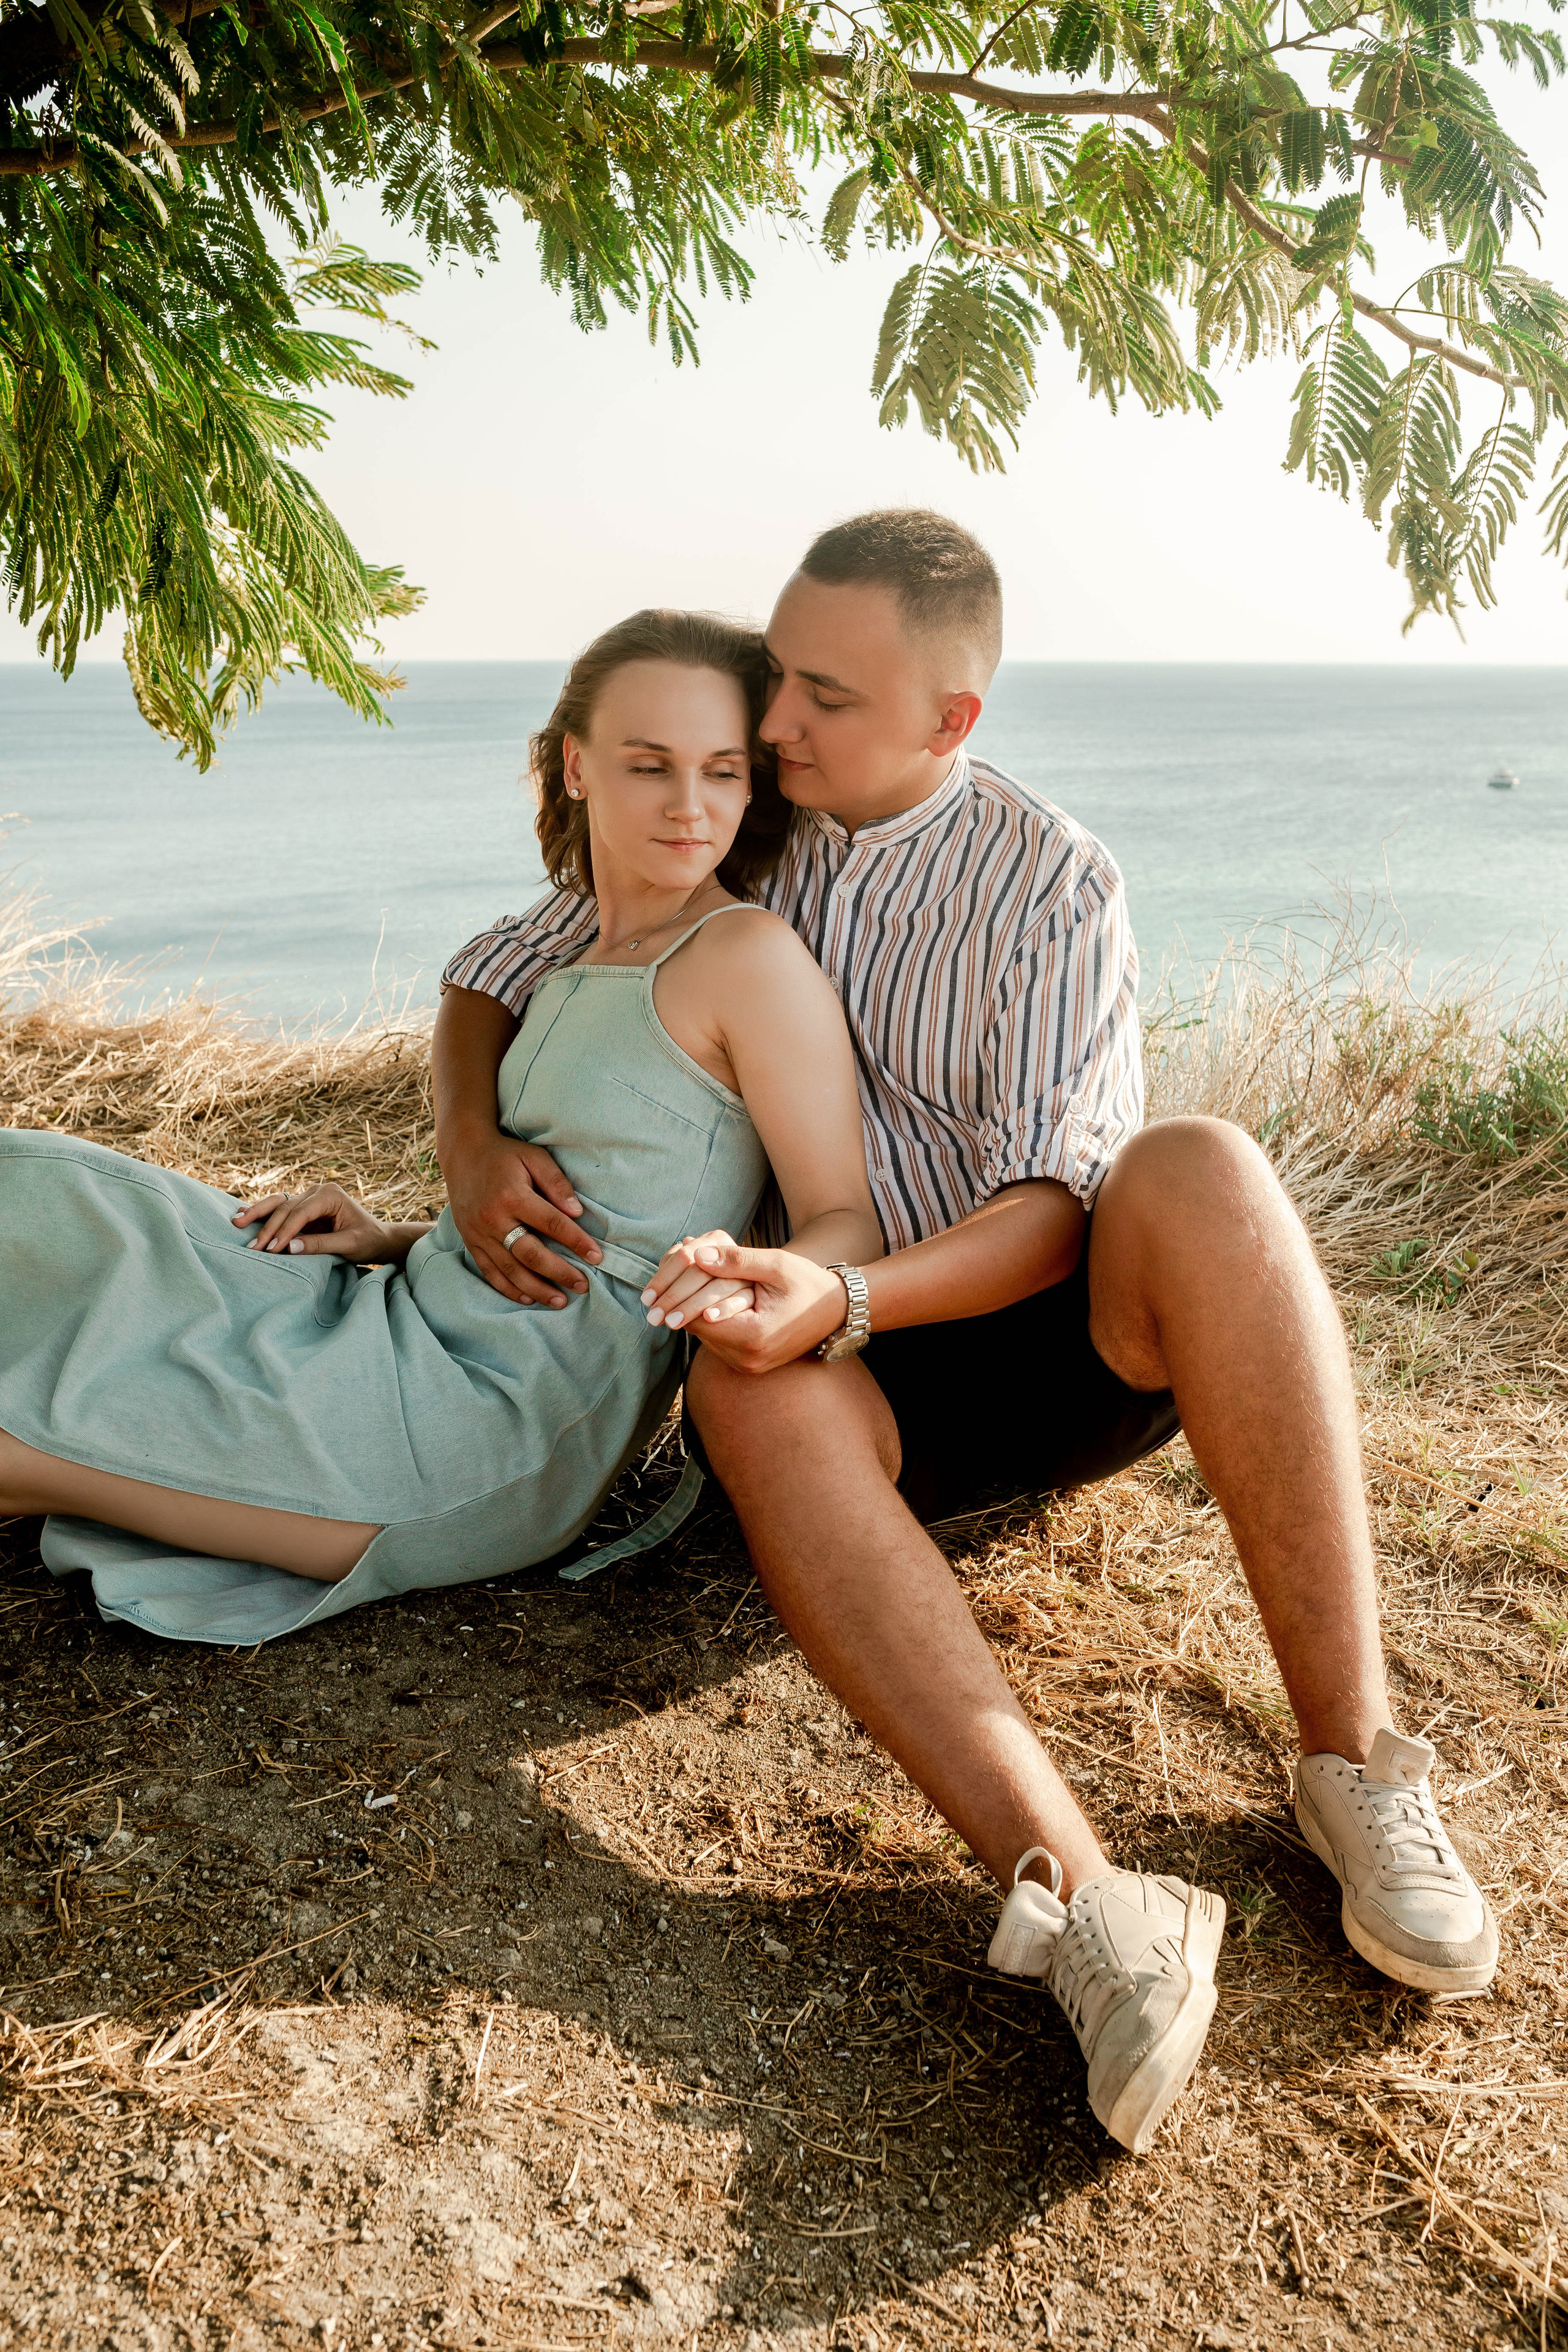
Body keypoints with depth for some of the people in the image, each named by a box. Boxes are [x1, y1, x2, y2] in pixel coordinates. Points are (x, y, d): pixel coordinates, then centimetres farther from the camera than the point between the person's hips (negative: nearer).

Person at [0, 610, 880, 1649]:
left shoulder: (751, 956, -12)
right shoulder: (582, 966, 14)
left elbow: (848, 1223, -14)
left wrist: (757, 1285, -36)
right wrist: (398, 1240, 7)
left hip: (510, 1415, -8)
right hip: (414, 1316, 8)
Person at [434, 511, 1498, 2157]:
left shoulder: (1049, 884, -6)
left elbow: (1055, 1206, -14)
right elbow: (491, 974, 14)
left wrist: (848, 1294, -33)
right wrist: (472, 1152, -8)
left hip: (1065, 1342, -1)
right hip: (879, 1390, 2)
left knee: (1200, 1171, -34)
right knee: (751, 1392, -35)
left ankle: (1351, 1762, -31)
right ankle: (1080, 1896, -47)